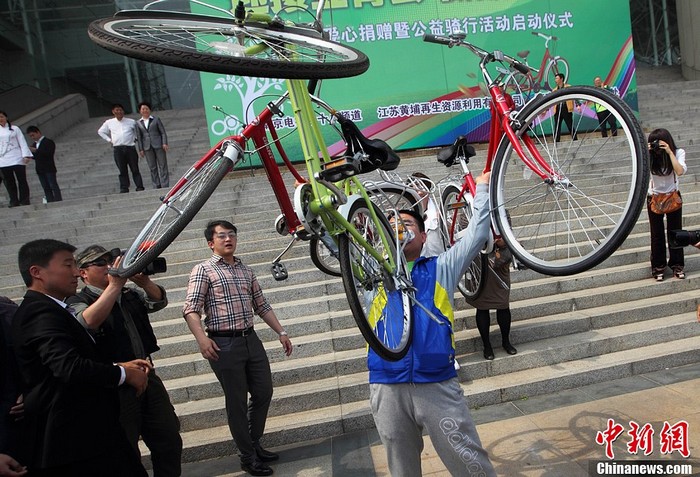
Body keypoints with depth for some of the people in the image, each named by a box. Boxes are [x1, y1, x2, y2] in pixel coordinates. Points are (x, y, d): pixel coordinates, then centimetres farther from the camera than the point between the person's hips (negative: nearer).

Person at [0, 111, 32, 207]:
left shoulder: (15, 129, 7)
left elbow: (22, 142, 2)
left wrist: (26, 155, -9)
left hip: (16, 158, -2)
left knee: (21, 180, -2)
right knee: (9, 182, 2)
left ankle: (24, 201, 2)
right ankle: (14, 202, 6)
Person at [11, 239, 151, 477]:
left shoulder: (48, 310, 14)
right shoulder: (41, 312, -17)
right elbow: (70, 367, -30)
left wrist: (120, 366, 3)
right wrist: (123, 373, -15)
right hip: (75, 441, -9)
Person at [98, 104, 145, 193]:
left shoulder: (131, 122, 8)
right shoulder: (109, 123, 12)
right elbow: (100, 131, 25)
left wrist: (135, 138, 8)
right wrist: (109, 140, 14)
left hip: (130, 148, -1)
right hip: (117, 149, 1)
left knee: (135, 169, -1)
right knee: (122, 170, 1)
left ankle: (139, 187, 1)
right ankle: (124, 188, 3)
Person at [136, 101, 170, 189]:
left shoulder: (156, 119, 5)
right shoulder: (138, 123, 10)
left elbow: (163, 132, 2)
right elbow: (139, 137, 9)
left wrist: (164, 143, -9)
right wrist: (140, 149, 3)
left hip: (158, 145, -2)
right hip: (147, 147, 2)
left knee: (162, 165, -3)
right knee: (152, 167, 2)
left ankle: (165, 185, -1)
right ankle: (156, 186, 6)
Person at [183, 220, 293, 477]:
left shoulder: (246, 270, 14)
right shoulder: (203, 270, -3)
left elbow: (262, 305, 17)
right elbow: (191, 309, -12)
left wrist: (281, 332, 11)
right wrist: (202, 338, -27)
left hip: (251, 339, 6)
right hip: (224, 344, -6)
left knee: (264, 393, 12)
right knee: (237, 402, 4)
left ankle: (255, 444, 33)